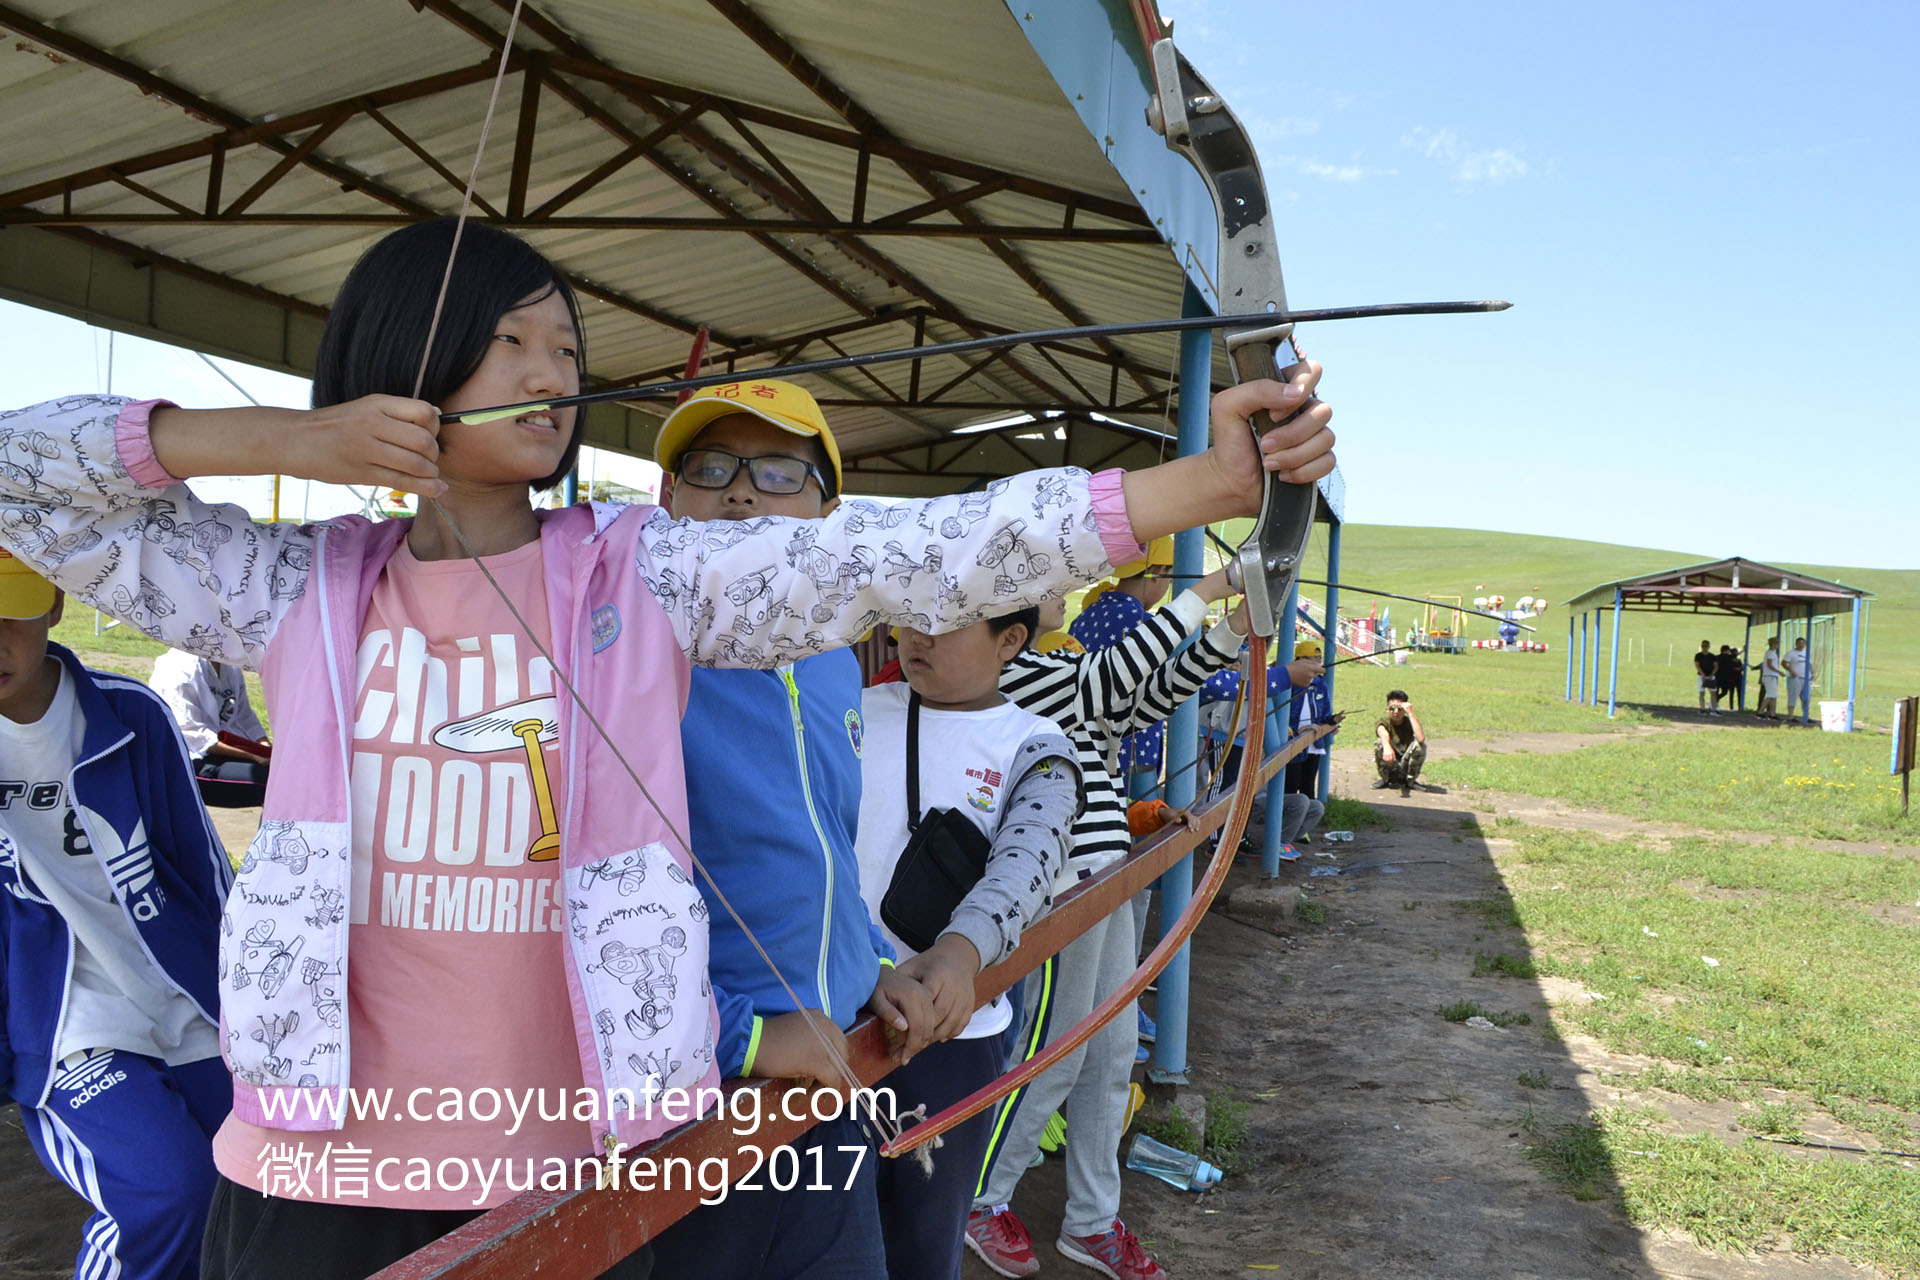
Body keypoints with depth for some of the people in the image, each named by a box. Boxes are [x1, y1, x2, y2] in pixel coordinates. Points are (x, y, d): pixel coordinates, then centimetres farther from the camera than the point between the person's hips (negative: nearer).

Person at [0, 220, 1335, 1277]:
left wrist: (1209, 478, -21)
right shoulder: (300, 593, 1)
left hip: (581, 1170, 0)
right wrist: (284, 438, -8)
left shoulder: (649, 577, -4)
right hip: (320, 1173, 1)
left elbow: (917, 555, -13)